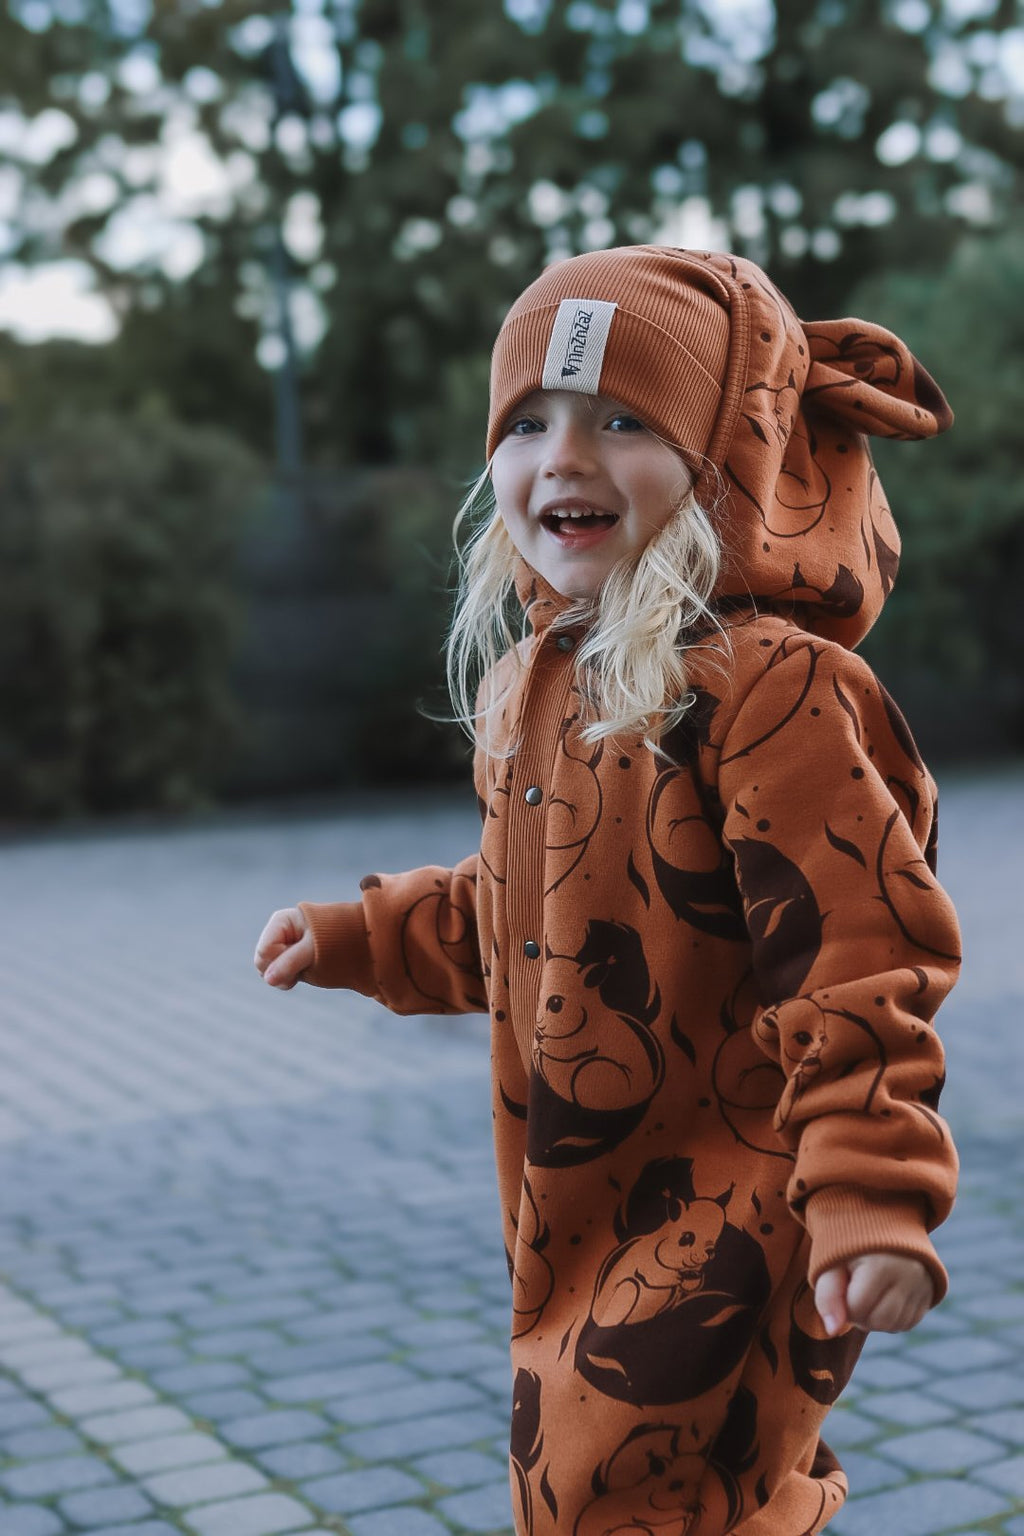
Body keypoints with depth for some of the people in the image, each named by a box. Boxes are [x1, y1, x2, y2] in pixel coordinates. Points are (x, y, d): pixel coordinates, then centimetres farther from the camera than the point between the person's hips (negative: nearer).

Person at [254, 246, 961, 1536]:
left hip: (735, 1211, -8)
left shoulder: (769, 686, -20)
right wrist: (358, 937, 21)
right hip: (581, 1209, 9)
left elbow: (856, 960, -22)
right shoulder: (529, 684, 7)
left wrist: (875, 1203, -25)